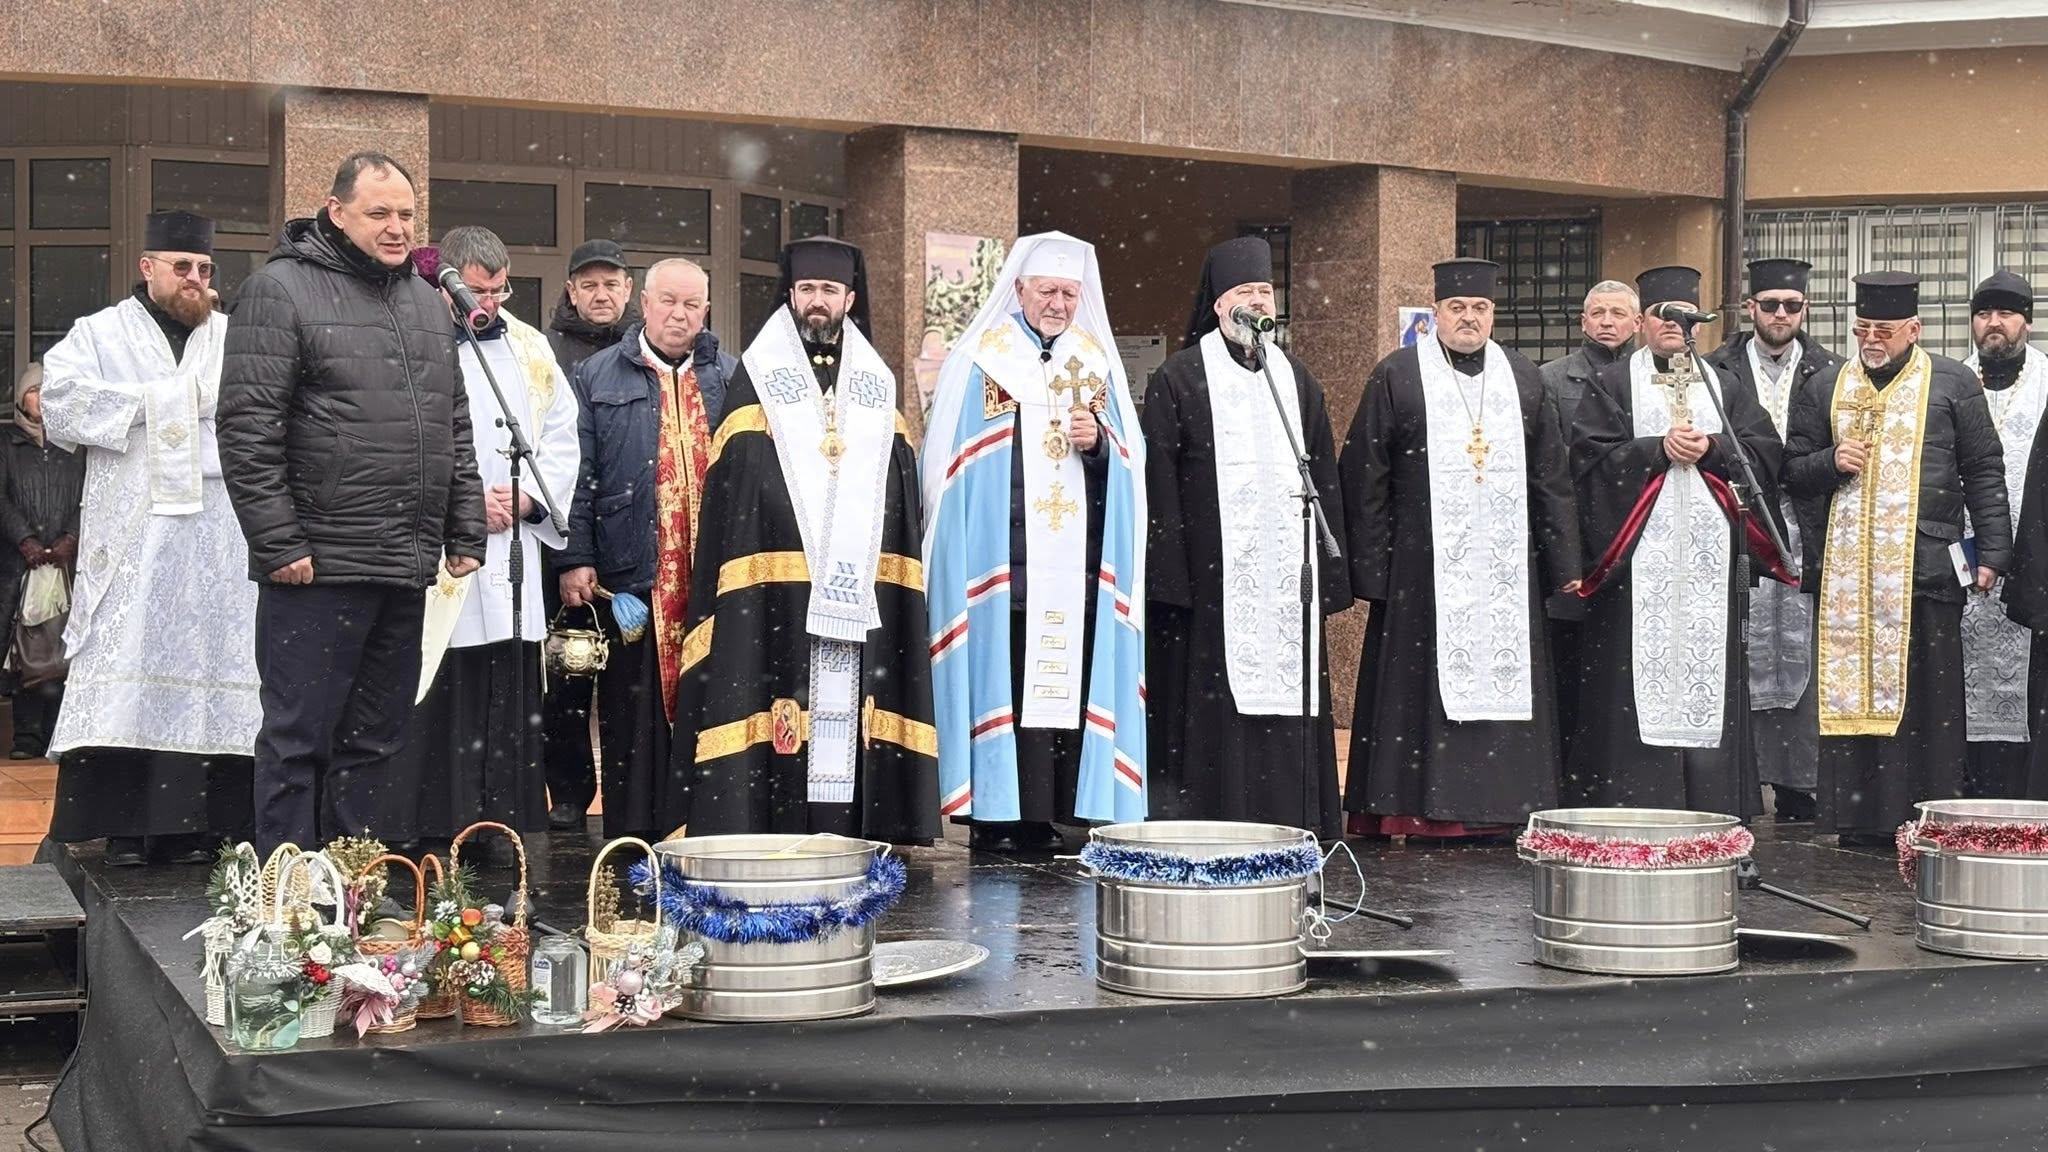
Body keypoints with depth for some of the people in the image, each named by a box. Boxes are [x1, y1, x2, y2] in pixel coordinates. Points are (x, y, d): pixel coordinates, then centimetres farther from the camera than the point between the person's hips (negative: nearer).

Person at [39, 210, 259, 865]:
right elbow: (60, 402, -7)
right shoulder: (101, 334, 10)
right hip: (131, 539, -2)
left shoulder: (235, 338, 16)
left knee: (202, 665, -1)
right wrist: (152, 403, -6)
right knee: (127, 673, -7)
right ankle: (123, 826, -4)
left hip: (215, 544, 2)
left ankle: (189, 823, 1)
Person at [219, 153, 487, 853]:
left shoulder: (427, 302, 17)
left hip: (407, 569, 7)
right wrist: (279, 545, -15)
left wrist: (465, 537, 13)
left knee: (374, 741, 12)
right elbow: (247, 429, -11)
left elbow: (456, 430, 21)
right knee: (298, 741, -1)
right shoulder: (283, 289, -4)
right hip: (319, 566, -7)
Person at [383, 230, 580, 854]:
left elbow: (561, 435, 15)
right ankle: (414, 827, -2)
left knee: (508, 689, 4)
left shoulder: (529, 349, 15)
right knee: (433, 695, -7)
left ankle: (498, 824, 10)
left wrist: (525, 498, -1)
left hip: (512, 542, 5)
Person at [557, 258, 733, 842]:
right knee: (633, 712, 0)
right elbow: (577, 473, 2)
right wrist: (575, 559, -7)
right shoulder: (598, 377, 8)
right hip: (630, 576, -2)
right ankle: (632, 839, 6)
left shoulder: (728, 381, 15)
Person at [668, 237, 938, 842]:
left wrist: (897, 577, 6)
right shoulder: (757, 378, 6)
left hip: (862, 589, 3)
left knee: (850, 713, 1)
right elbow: (732, 483, -2)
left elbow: (902, 492, 16)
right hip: (777, 588, -3)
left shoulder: (878, 385, 17)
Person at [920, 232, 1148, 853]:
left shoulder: (1096, 360, 15)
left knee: (1068, 682, 0)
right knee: (1000, 685, -7)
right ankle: (996, 818, -4)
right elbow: (952, 458, 2)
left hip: (1076, 562, 3)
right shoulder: (980, 359, 5)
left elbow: (1128, 460, 15)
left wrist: (1098, 441, -6)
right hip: (998, 561, -3)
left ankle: (1046, 819, 4)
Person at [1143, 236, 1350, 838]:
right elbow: (1159, 486, -4)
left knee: (1289, 714, 4)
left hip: (1287, 579, 4)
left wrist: (1328, 574, 9)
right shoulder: (1177, 379, 1)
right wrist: (1171, 579, -11)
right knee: (1213, 713, -4)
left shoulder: (1296, 380, 16)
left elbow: (1325, 481, 16)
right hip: (1211, 579, -4)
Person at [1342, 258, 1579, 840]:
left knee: (1502, 679, 5)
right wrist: (1370, 570, -7)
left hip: (1506, 568, 4)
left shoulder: (1524, 379, 13)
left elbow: (1551, 479, 14)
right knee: (1422, 687, -2)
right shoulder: (1396, 376, 1)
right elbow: (1364, 481, -2)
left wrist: (1563, 563, 8)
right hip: (1423, 568, -3)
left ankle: (1498, 807, 12)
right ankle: (1413, 814, 3)